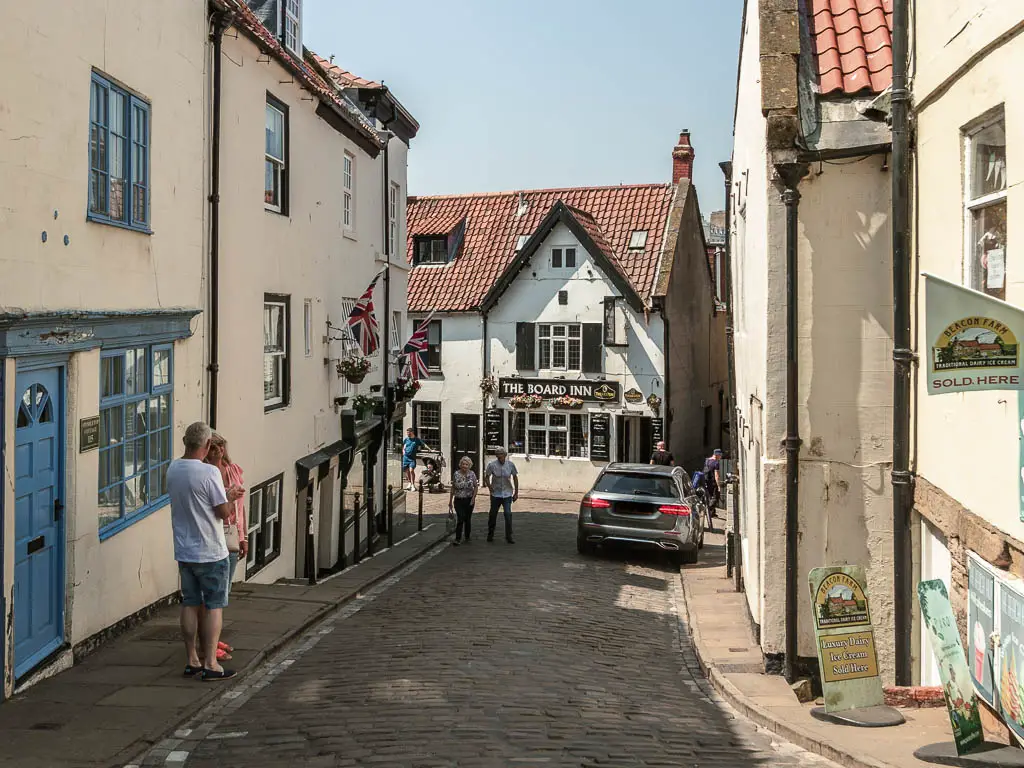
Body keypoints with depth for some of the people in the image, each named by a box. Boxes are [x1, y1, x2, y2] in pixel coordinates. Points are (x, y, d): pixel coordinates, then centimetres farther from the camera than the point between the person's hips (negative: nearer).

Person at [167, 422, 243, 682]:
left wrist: (226, 495, 19)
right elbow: (225, 512, -16)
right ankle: (210, 664, 3)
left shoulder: (173, 469, 3)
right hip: (211, 553, -6)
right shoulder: (209, 472, -19)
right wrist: (230, 497, 5)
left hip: (183, 551, 6)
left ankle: (192, 660, 19)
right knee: (214, 606, 2)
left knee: (189, 604, 13)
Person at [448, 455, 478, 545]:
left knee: (467, 520, 7)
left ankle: (467, 538, 22)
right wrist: (450, 500, 6)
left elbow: (476, 487, 4)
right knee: (460, 519, -12)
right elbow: (453, 488, 4)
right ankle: (457, 539, -6)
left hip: (469, 500, 1)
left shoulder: (472, 474, -2)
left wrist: (473, 498, -8)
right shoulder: (456, 474, -3)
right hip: (458, 500, -1)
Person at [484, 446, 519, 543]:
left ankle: (509, 536, 0)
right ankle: (490, 534, 26)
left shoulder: (510, 464, -7)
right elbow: (486, 477, 3)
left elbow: (515, 477, 4)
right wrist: (489, 486, -14)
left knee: (508, 514, -9)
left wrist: (516, 492, 5)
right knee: (493, 514, 9)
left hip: (507, 494, 0)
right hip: (495, 494, 0)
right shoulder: (492, 465, -10)